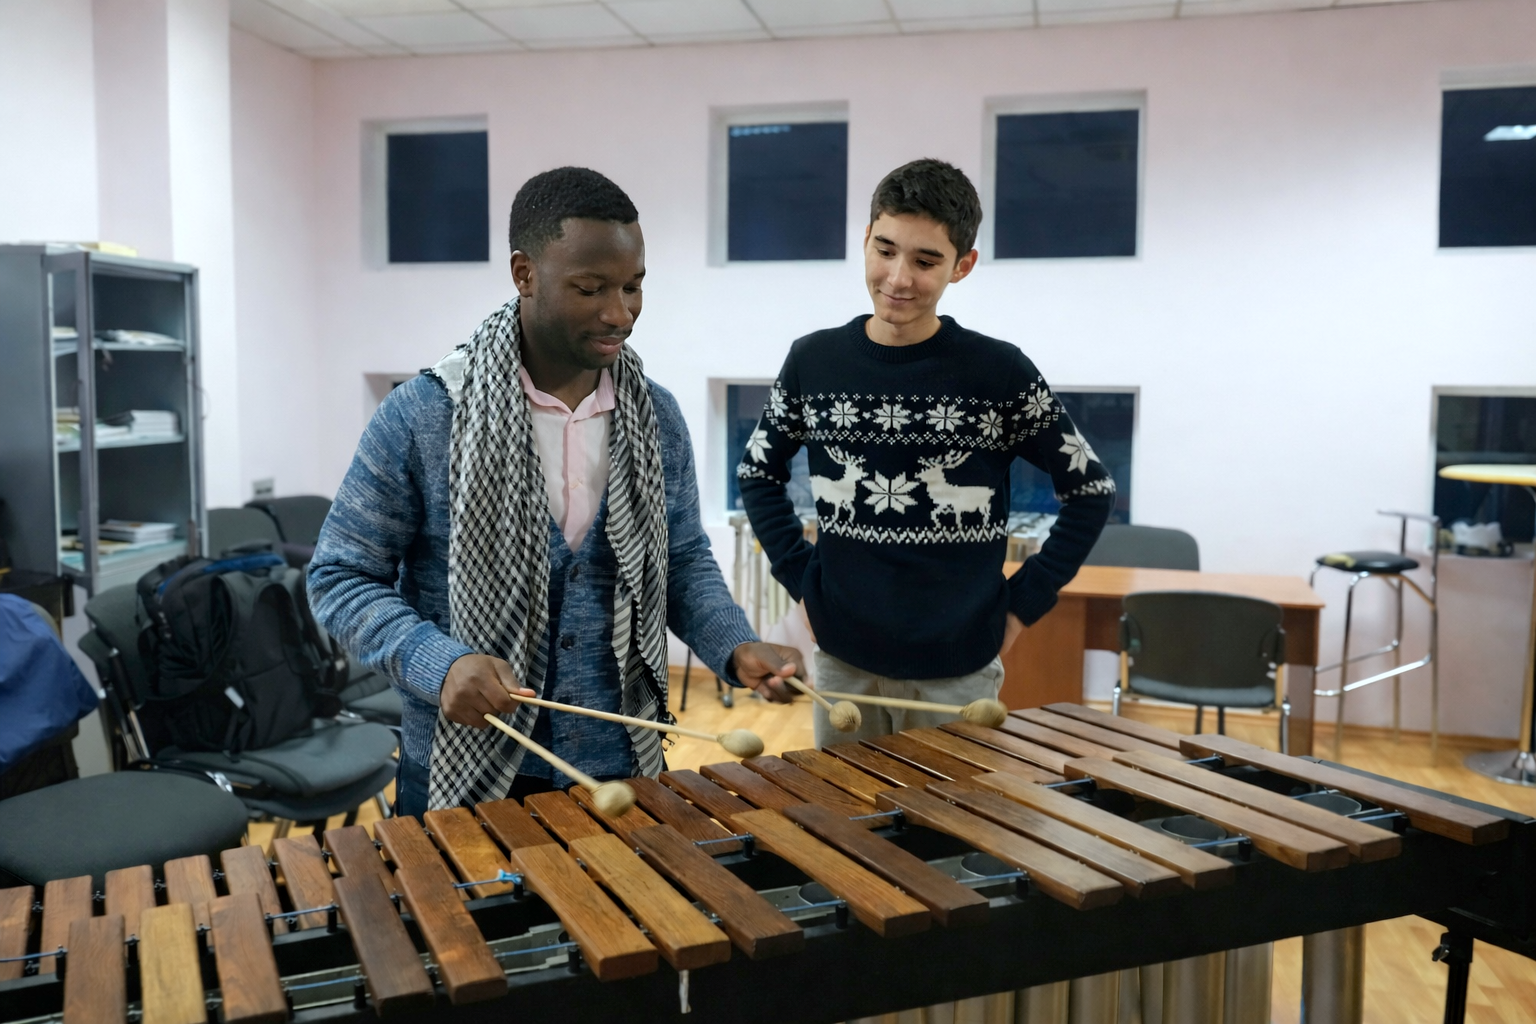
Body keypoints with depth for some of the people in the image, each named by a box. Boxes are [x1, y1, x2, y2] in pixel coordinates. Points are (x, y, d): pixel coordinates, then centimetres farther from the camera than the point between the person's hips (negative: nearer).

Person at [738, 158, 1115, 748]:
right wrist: (801, 577, 4)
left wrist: (1025, 601, -3)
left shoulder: (1001, 373, -8)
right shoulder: (813, 362, -1)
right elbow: (758, 473, 13)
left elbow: (1091, 490, 1)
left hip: (960, 667, -2)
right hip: (842, 660, 2)